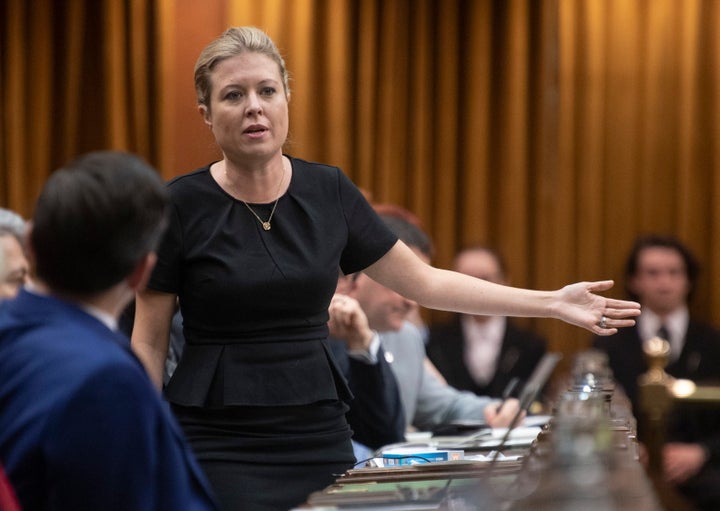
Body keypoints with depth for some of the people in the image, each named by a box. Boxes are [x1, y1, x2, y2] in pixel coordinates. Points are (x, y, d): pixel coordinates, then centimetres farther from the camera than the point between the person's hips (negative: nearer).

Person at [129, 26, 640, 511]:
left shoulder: (328, 192, 4)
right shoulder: (180, 206, -6)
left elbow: (424, 282, 11)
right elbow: (149, 345, -2)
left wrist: (552, 302, 8)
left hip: (319, 437, 3)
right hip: (219, 444, -3)